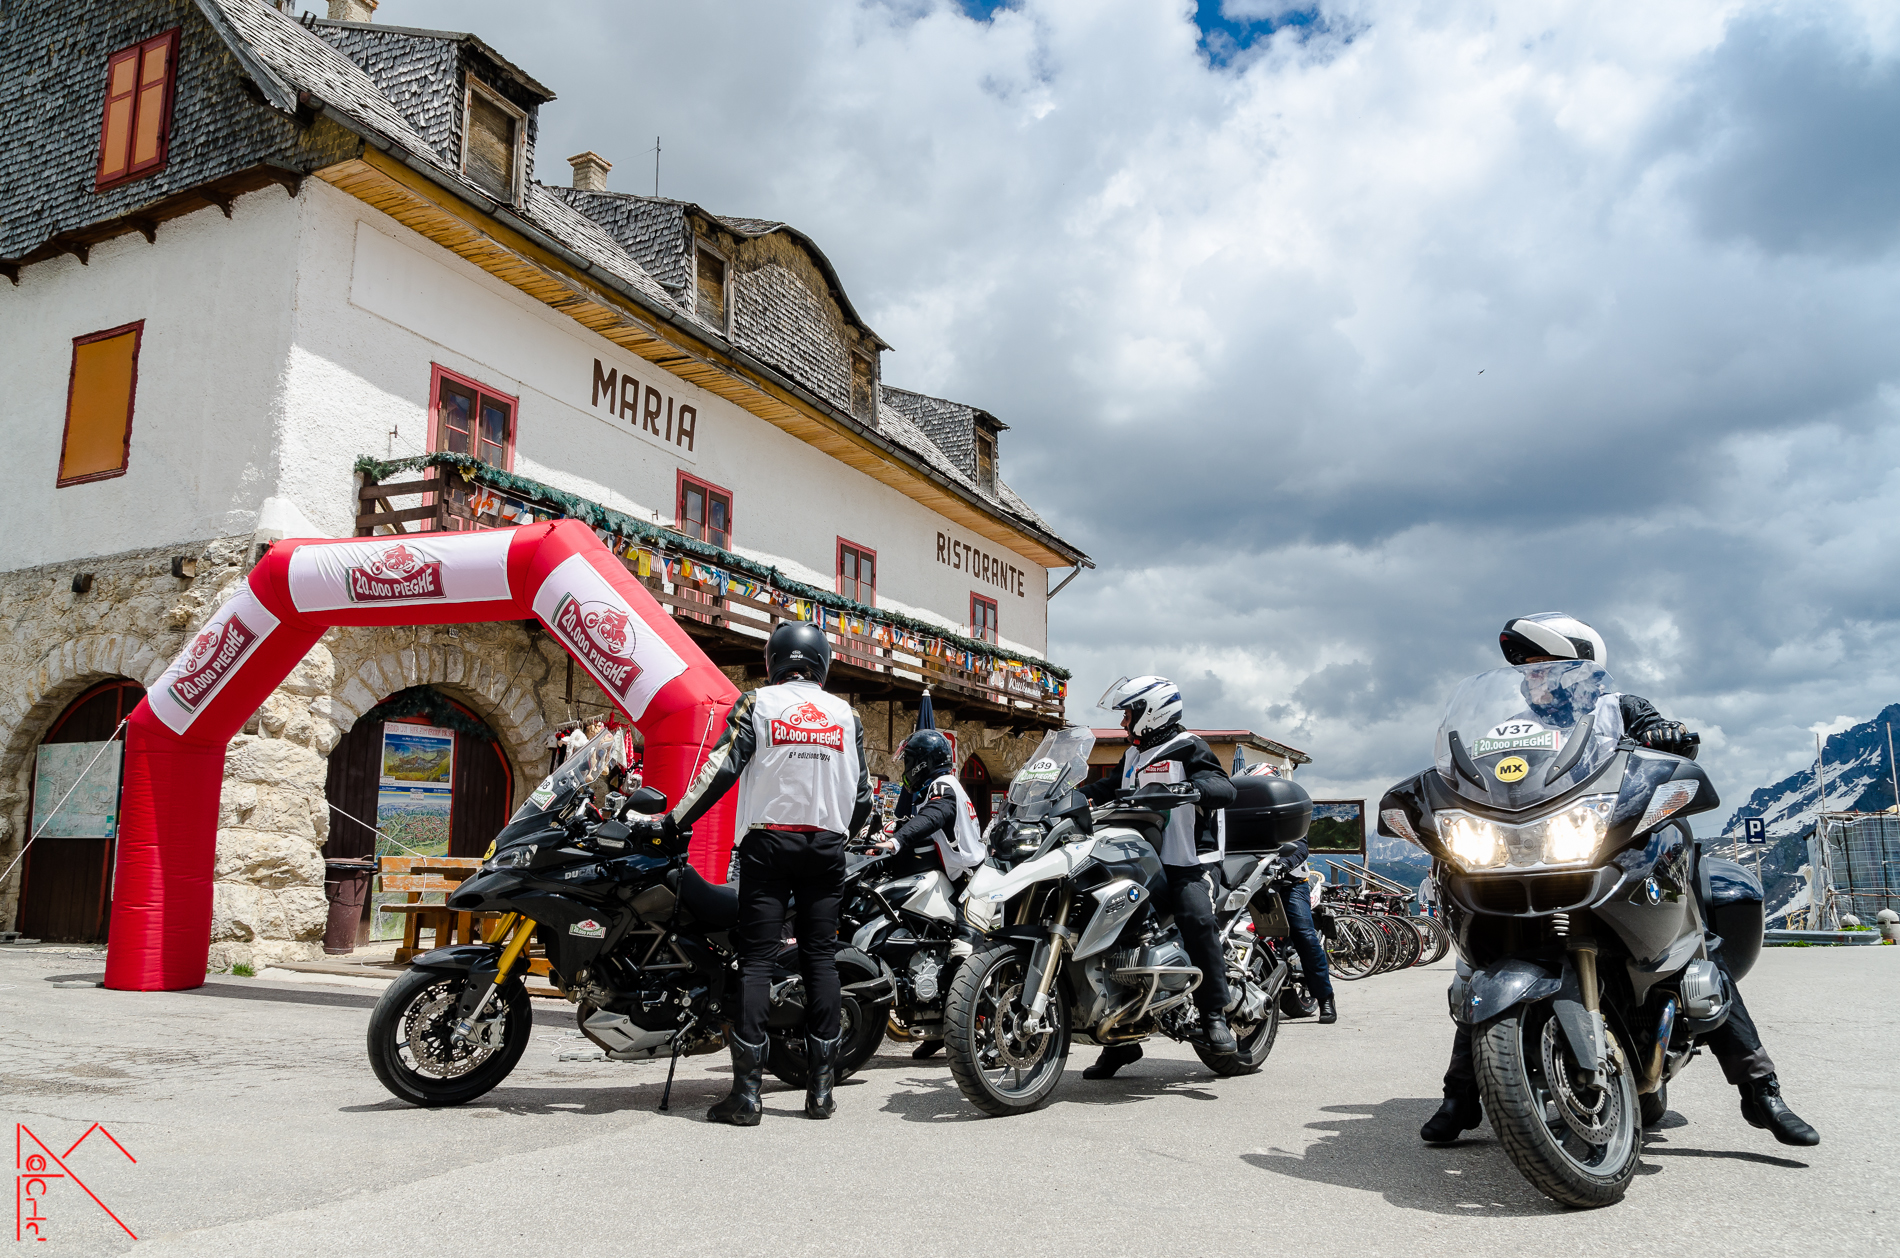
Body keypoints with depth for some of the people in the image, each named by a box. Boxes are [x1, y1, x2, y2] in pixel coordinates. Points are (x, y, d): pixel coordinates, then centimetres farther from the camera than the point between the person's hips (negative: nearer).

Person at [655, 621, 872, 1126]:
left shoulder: (757, 702, 1)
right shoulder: (845, 714, 11)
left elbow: (722, 769, -8)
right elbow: (862, 794, 12)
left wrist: (675, 821, -1)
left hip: (768, 842, -3)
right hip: (827, 847, 3)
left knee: (756, 960, -3)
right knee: (820, 958, 6)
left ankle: (747, 1091, -6)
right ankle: (821, 1087, 6)